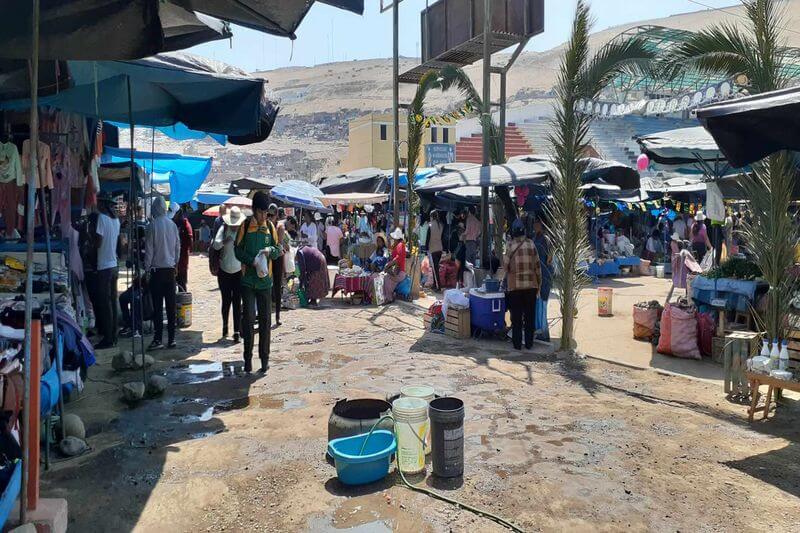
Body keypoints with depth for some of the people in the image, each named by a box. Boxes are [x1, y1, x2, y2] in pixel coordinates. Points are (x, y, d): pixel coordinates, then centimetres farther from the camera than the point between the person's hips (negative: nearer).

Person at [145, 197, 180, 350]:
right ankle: (171, 339, 11)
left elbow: (149, 250, -8)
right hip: (170, 269, 4)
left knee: (157, 306, -1)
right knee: (171, 305, 7)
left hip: (157, 270, -4)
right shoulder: (173, 225, 3)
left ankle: (158, 339, -1)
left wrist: (146, 268, 1)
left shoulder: (153, 225, -10)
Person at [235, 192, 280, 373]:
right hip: (248, 279, -2)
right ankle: (248, 358, 8)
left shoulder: (270, 227, 7)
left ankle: (264, 358, 14)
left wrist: (271, 250, -12)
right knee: (248, 319, -1)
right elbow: (238, 250, -1)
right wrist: (252, 261, -17)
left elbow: (279, 250, 10)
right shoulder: (245, 226, 0)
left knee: (265, 319, 5)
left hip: (265, 280, 2)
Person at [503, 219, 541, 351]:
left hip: (515, 286, -2)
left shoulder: (511, 245, -7)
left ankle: (517, 343, 9)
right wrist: (539, 283, 12)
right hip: (531, 285, 2)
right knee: (530, 315, 11)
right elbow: (537, 265, 3)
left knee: (516, 316, 6)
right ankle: (529, 342, 16)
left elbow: (505, 265, -7)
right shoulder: (531, 244, 0)